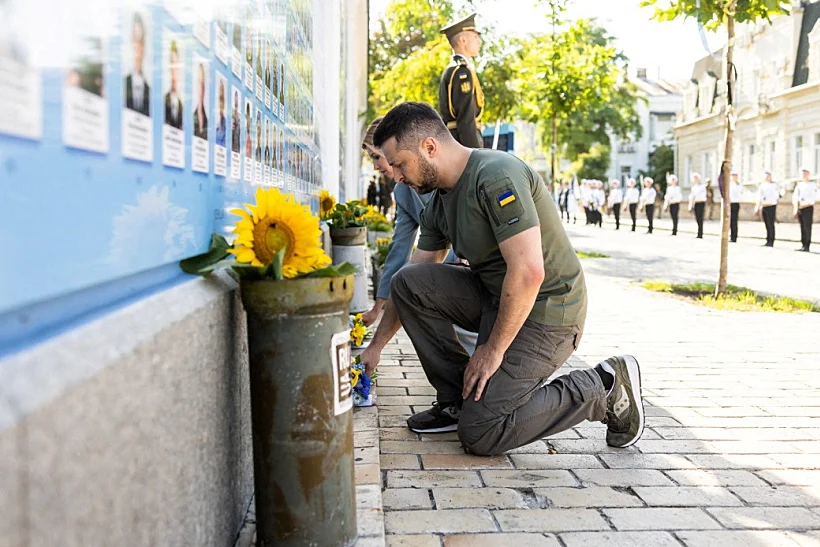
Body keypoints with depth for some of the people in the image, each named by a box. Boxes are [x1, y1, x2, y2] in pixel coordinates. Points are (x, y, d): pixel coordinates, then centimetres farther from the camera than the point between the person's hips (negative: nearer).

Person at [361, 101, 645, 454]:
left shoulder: (496, 177, -22)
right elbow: (415, 284, 14)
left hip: (545, 311, -8)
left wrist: (493, 348, -20)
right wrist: (375, 347, 13)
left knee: (479, 434, -13)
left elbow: (528, 272, -28)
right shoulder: (438, 202, 7)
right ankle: (456, 401, 4)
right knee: (407, 283, -6)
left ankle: (604, 389, 1)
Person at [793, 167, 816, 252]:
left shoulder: (812, 185, 0)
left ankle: (807, 246, -8)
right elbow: (795, 197, 7)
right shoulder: (799, 185, 14)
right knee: (802, 227, 6)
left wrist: (805, 204, -13)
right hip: (799, 209, 5)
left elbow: (813, 198, -7)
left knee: (807, 227, -8)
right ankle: (803, 245, 9)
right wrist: (796, 208, -4)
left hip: (808, 208, -5)